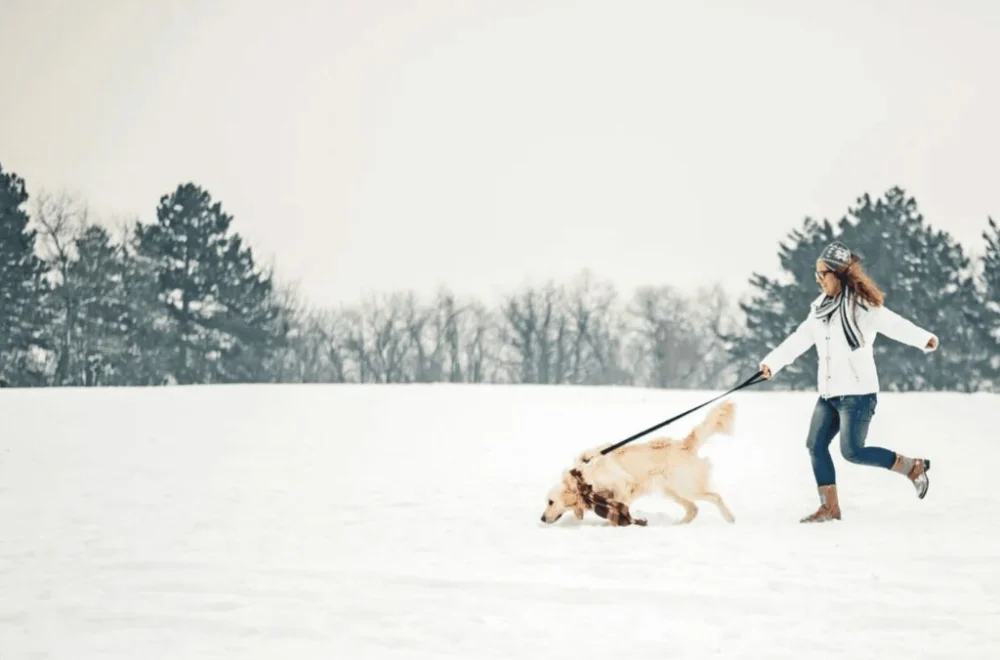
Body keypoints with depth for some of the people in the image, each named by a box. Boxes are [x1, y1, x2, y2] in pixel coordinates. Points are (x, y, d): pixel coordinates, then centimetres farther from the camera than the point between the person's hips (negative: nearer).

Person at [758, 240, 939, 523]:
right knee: (816, 444, 2)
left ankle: (913, 467, 5)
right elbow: (799, 340, 14)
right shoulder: (820, 307, 10)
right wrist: (772, 363, 7)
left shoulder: (863, 307, -12)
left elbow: (895, 325, -22)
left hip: (858, 392, -8)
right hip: (828, 392, 8)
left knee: (852, 451, -13)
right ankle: (830, 507, 10)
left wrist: (924, 339, -37)